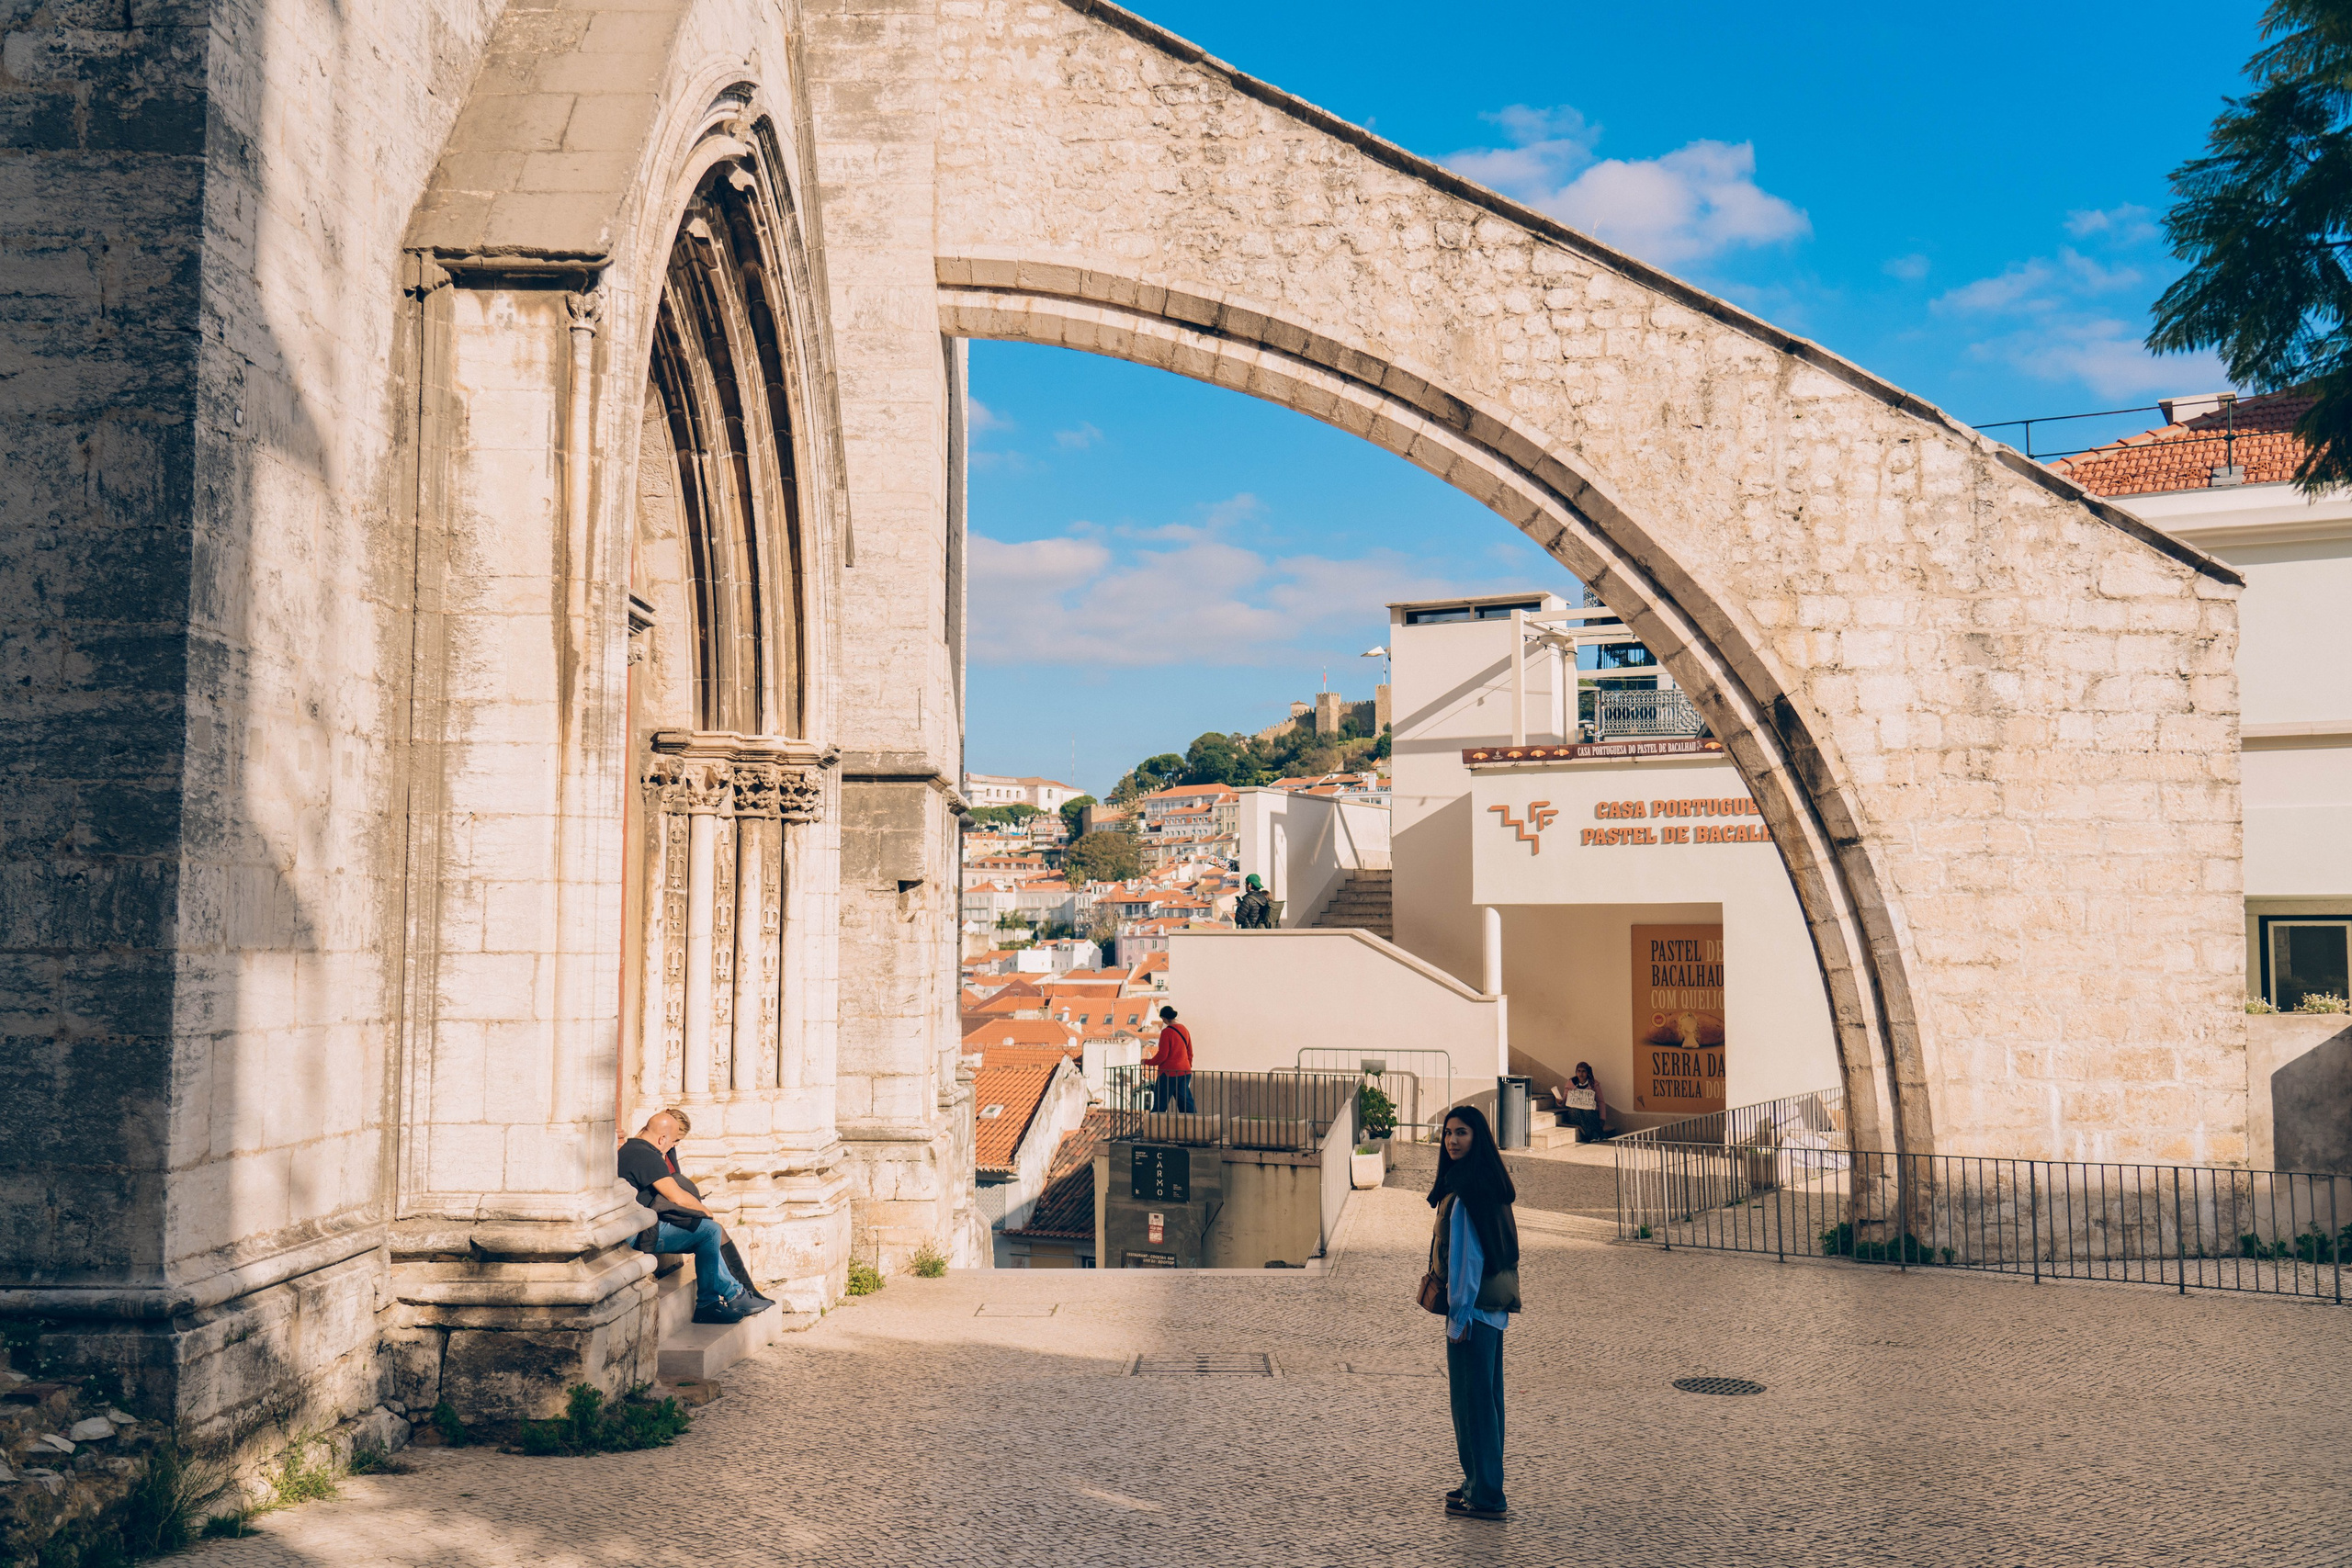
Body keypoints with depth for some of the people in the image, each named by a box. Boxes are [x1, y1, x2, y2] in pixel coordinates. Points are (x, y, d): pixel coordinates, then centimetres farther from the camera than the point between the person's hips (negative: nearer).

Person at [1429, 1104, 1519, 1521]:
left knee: (1472, 1397, -3)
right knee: (1485, 1395, 17)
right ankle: (1482, 1483, 27)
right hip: (1495, 1305, 10)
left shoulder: (1465, 1189, -19)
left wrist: (1459, 1313, -16)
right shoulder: (1491, 1182, 11)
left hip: (1473, 1305, -10)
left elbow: (1467, 1252, -20)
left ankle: (1485, 1497, 3)